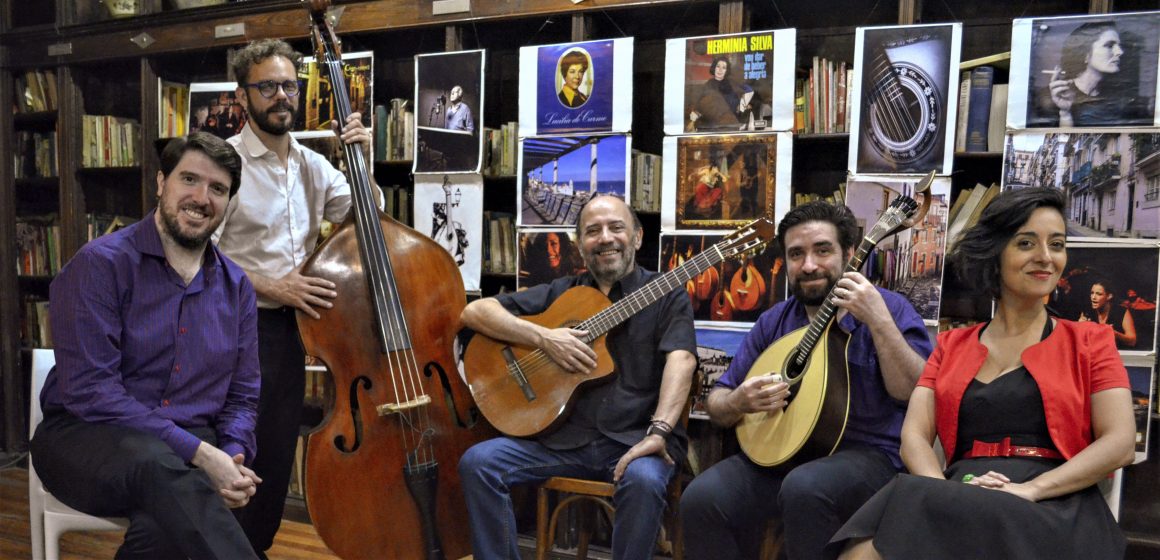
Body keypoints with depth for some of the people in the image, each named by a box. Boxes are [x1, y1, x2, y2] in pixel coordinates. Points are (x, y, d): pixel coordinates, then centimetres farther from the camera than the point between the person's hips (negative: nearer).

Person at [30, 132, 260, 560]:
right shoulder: (101, 264, -7)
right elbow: (90, 391, -16)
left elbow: (242, 395, 13)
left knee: (166, 521, -33)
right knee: (158, 463, -37)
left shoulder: (236, 287, 9)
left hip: (190, 450, 3)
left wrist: (232, 456, -9)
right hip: (86, 436, -3)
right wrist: (198, 452, -22)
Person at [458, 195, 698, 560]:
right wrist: (543, 337, -10)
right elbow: (474, 311, 6)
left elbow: (680, 358, -14)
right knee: (477, 462, -15)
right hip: (565, 435, 3)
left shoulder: (666, 295, 4)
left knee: (643, 479, -35)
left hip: (634, 438, -3)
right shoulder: (562, 293, 12)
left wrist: (659, 432, -30)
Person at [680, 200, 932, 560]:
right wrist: (737, 403, -13)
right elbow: (717, 404, 11)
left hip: (865, 454, -3)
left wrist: (879, 321, -22)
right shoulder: (774, 321, 10)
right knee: (702, 498, -23)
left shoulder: (889, 308, 0)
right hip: (777, 451, 3)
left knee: (804, 487, -35)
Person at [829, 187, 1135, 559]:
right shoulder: (951, 345, 19)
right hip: (962, 502, 3)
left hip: (1052, 508, -2)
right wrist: (946, 495, -14)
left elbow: (1120, 443, -1)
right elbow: (914, 437, 7)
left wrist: (1030, 489, -17)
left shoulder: (1089, 342, 13)